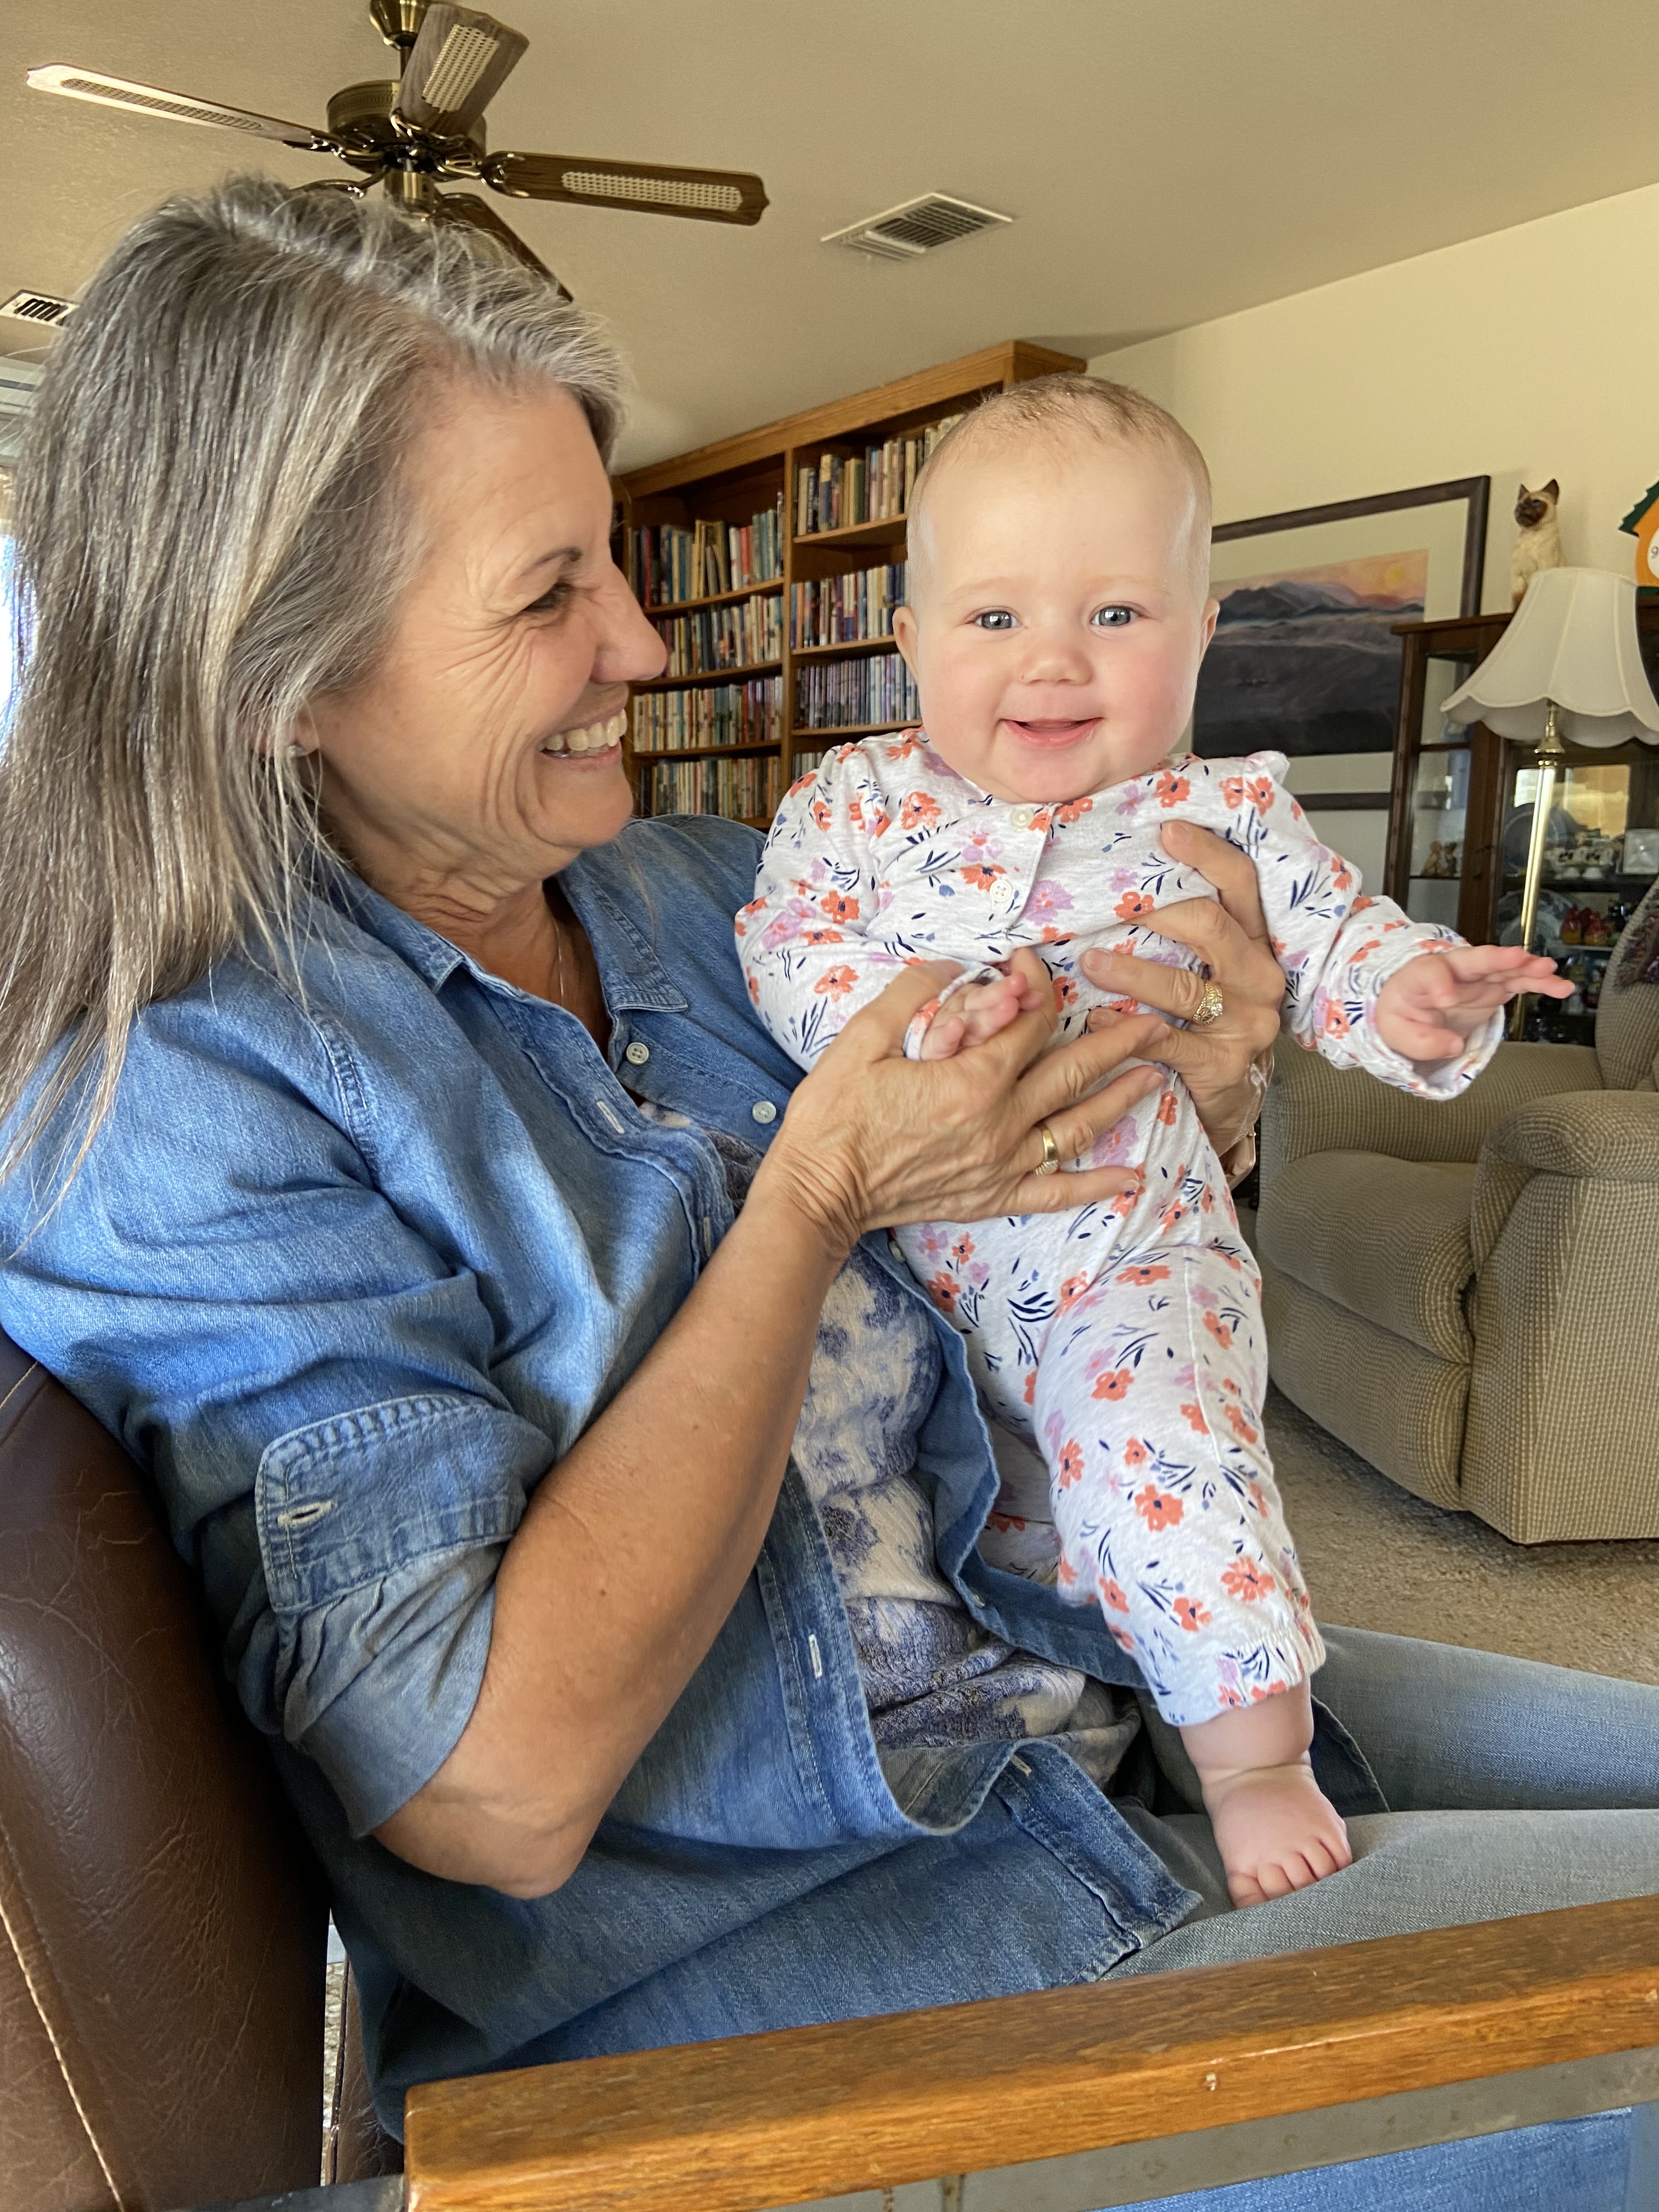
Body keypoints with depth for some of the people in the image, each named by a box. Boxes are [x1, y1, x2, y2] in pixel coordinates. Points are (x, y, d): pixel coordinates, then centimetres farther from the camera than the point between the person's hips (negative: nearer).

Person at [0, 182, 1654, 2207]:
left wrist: (1192, 1110, -10)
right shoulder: (172, 1110, -18)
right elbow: (499, 1787, -24)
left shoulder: (692, 891, 1)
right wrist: (814, 1197, -21)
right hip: (743, 1945, -6)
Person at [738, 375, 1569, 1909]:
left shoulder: (1225, 820, -3)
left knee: (1149, 1444, -22)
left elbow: (1336, 946, 1)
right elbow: (789, 944, -11)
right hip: (900, 1258, 3)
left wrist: (1418, 997, -22)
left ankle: (1257, 1760, 0)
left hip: (1127, 1271, -3)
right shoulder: (858, 800, -2)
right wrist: (909, 1017, -30)